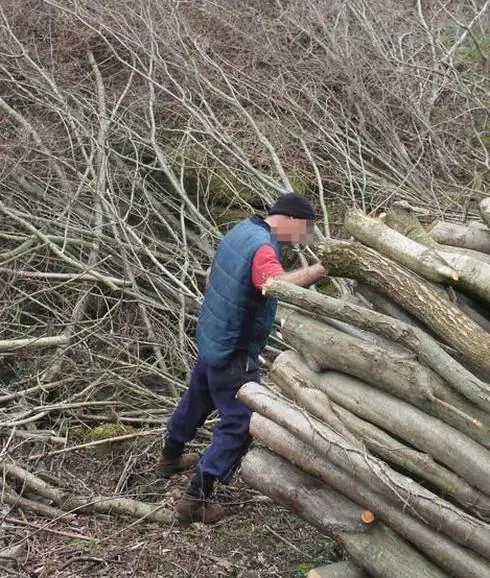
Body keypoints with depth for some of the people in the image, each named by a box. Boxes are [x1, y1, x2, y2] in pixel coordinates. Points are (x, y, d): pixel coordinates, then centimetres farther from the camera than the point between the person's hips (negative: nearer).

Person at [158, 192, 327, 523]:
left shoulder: (242, 230, 5)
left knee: (199, 397, 29)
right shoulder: (262, 247, -26)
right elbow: (276, 285, -47)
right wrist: (322, 269, -47)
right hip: (234, 353, -10)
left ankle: (171, 457, 51)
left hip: (211, 339, 10)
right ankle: (196, 500, 1)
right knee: (240, 423, -2)